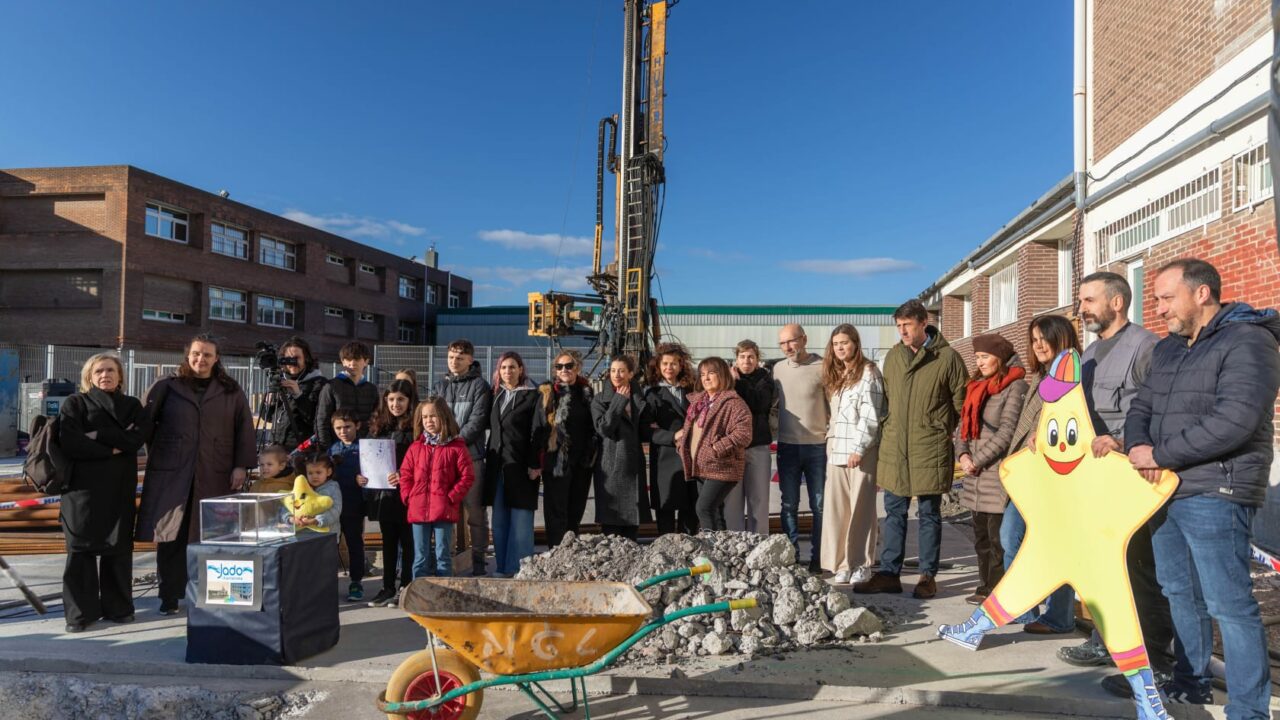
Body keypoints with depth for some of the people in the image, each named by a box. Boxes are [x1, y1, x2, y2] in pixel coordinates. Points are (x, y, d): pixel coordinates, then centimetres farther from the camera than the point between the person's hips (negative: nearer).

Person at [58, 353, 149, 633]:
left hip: (120, 488, 2)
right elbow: (69, 443, -10)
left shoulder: (132, 406, 12)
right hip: (83, 486, -2)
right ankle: (80, 612, 8)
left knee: (118, 548, 4)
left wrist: (97, 436, -12)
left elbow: (136, 438, -6)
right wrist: (113, 448, -9)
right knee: (81, 548, 0)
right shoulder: (75, 404, 5)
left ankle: (118, 607, 14)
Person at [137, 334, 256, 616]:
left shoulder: (231, 392, 8)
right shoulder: (165, 387, 6)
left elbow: (244, 430, 6)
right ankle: (169, 597, 16)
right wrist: (156, 454, 3)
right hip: (170, 475, 0)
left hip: (215, 477, 1)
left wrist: (241, 466, 0)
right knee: (170, 537, 3)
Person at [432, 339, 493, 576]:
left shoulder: (479, 385, 2)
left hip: (471, 454, -4)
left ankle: (478, 560, 4)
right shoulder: (441, 385, 16)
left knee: (474, 510, -3)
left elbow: (477, 421, -7)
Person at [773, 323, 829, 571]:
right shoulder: (778, 369, 7)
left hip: (817, 446, -3)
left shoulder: (821, 367, -7)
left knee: (819, 505, 6)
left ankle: (818, 558, 16)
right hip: (787, 446, 4)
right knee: (789, 505, 9)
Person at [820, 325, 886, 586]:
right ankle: (842, 564, 11)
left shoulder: (869, 372, -4)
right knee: (836, 508, 4)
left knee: (861, 508, 0)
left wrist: (859, 448, -17)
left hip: (862, 451, -6)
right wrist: (830, 440, 12)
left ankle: (861, 564, 11)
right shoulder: (836, 375, 19)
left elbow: (870, 415, -12)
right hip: (837, 450, 7)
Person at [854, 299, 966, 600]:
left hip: (930, 448, -4)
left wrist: (941, 430, 3)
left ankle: (928, 575, 18)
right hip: (894, 447, 4)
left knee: (929, 514, 7)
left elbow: (961, 401, 1)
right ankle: (889, 573, 16)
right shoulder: (893, 356, 8)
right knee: (894, 513, 9)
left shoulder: (947, 357, -5)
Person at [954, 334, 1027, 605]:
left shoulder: (1015, 386, -8)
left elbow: (1007, 432, -14)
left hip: (1000, 473, -8)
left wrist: (978, 460, -13)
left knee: (998, 537, -2)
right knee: (981, 536, 14)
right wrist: (962, 454, -2)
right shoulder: (977, 386, 16)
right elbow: (964, 425, 15)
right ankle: (985, 588, 25)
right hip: (976, 478, 8)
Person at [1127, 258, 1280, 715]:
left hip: (1214, 494, -8)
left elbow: (1233, 421, -23)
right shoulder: (1167, 349, 15)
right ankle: (1190, 681, 32)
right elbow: (1141, 407, 14)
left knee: (1228, 602, -2)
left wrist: (1160, 454, -17)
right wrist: (1136, 446, -7)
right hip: (1166, 490, 8)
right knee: (1180, 591, 17)